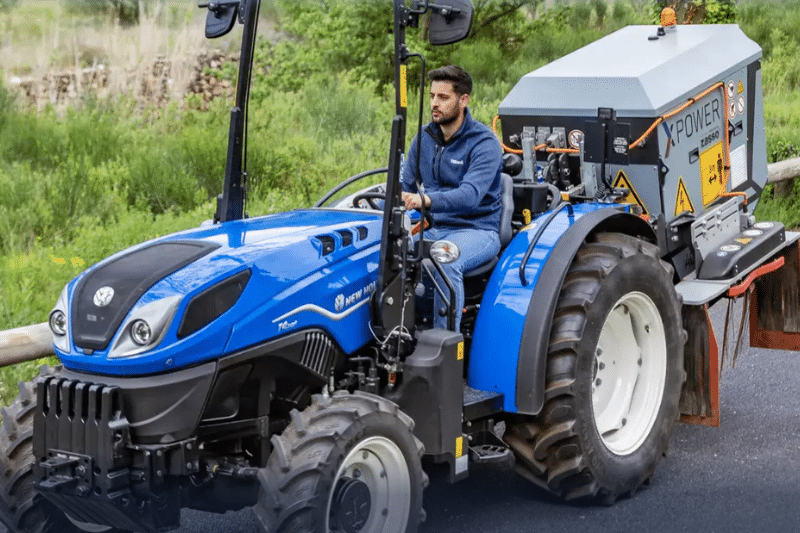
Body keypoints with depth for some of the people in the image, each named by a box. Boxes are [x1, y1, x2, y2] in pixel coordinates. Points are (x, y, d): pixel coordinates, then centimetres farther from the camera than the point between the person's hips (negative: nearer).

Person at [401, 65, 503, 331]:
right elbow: (404, 186, 12)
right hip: (432, 229, 6)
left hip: (476, 231, -6)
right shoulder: (424, 138, 9)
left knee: (446, 261, -38)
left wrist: (425, 200, -45)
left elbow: (470, 194, -28)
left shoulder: (484, 143, -13)